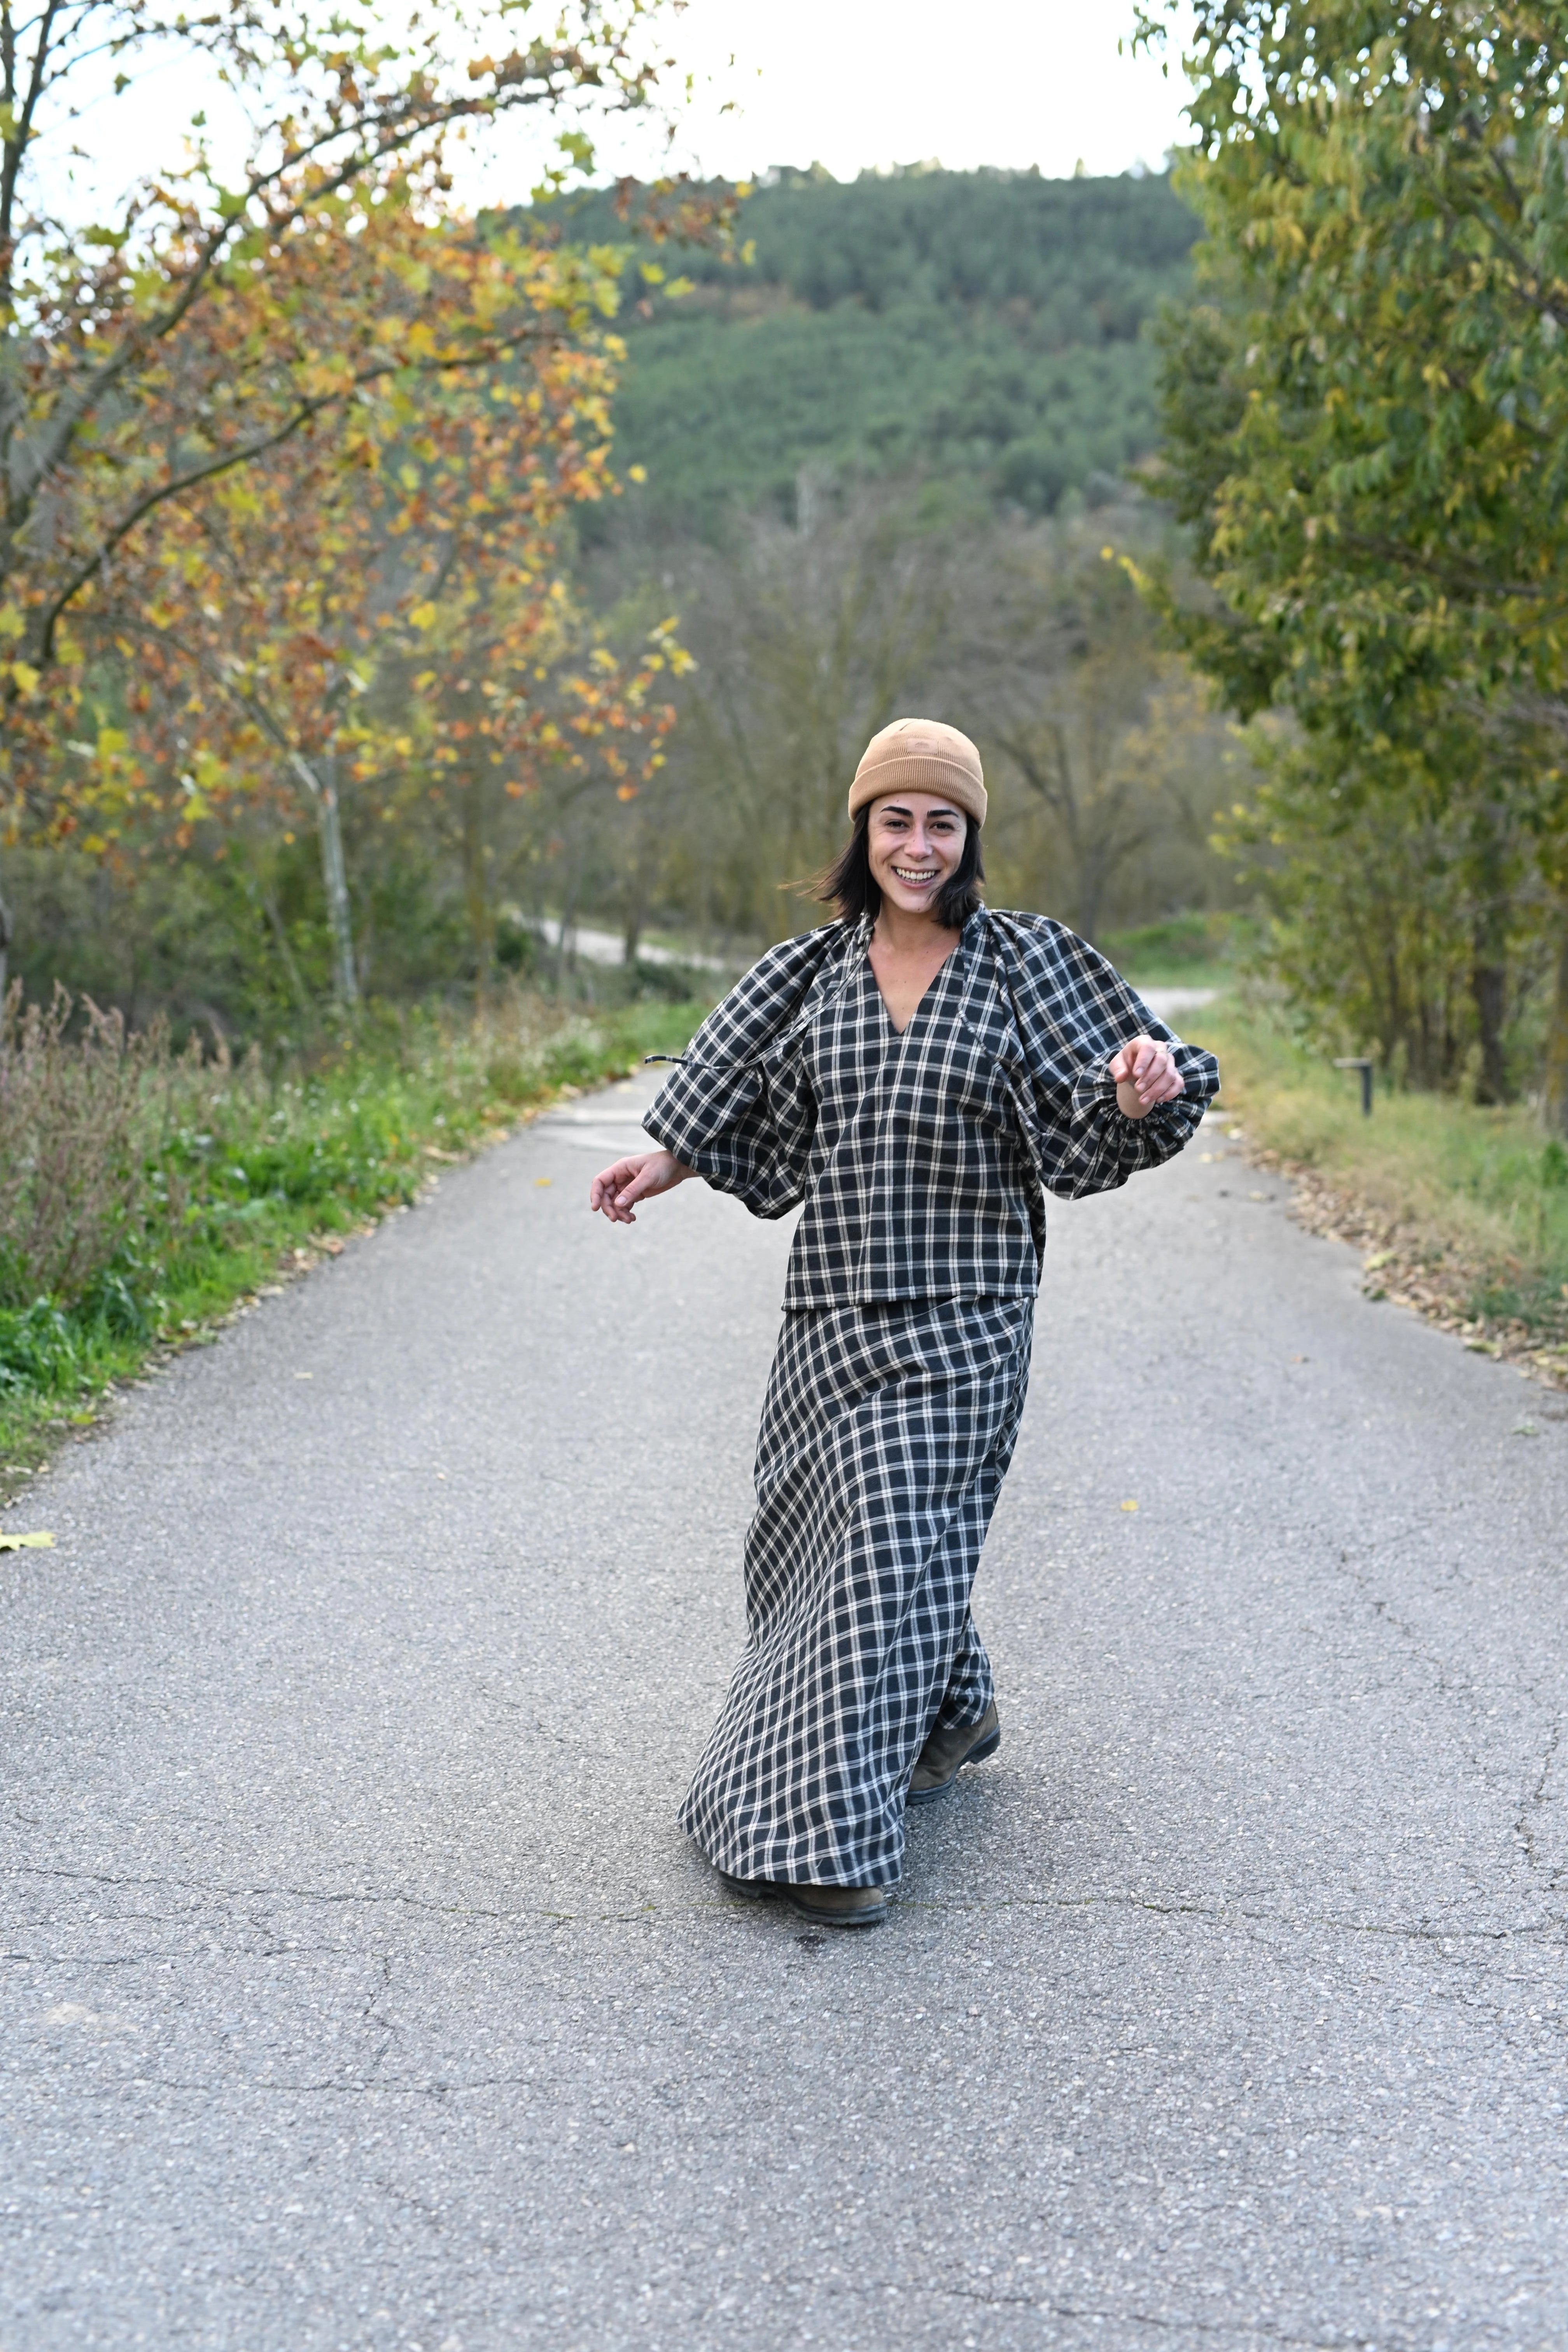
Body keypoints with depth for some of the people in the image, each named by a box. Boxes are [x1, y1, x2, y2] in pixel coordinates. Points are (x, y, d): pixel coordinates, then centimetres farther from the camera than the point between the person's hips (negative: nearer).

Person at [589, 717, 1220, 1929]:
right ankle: (953, 1712, 41)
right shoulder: (818, 970, 7)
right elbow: (767, 1126, 20)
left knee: (895, 1546, -8)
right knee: (819, 1538, 14)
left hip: (959, 1321, -4)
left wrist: (1140, 1094, -24)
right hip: (834, 1313, 5)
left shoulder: (1023, 962, -2)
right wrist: (671, 1162, 17)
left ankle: (839, 1835, -1)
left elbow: (1082, 1136, -5)